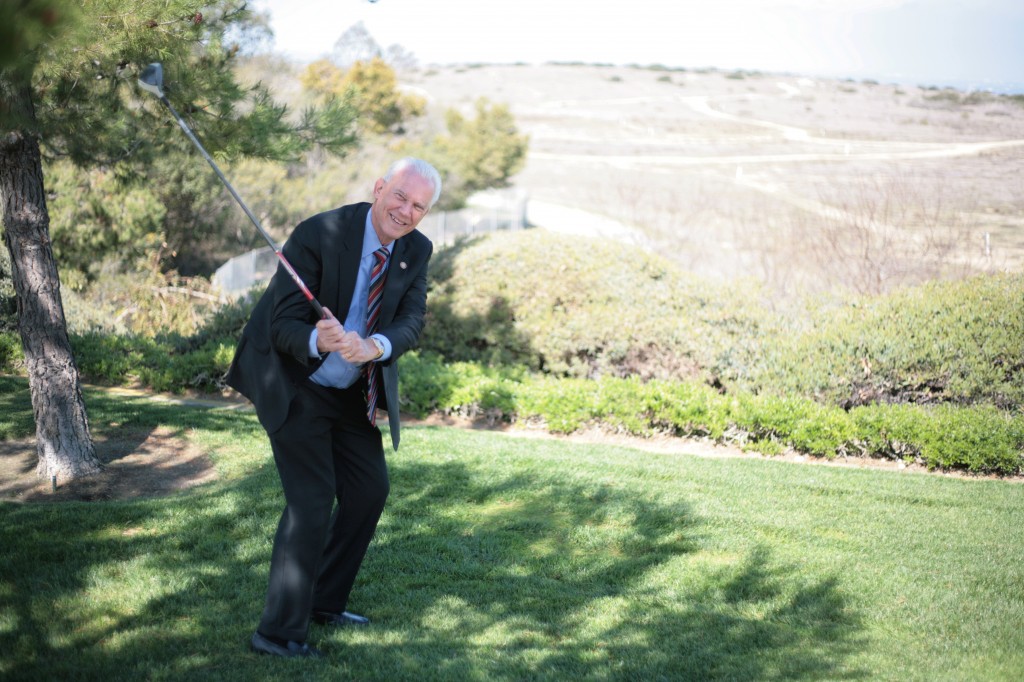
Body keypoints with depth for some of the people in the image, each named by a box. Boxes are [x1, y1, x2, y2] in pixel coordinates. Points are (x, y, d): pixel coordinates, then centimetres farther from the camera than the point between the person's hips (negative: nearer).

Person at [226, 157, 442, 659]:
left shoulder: (416, 251, -4)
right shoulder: (318, 235, -24)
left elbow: (411, 320, -14)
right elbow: (283, 322, -24)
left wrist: (374, 346, -36)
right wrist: (318, 341, -47)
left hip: (352, 392, 7)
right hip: (295, 386, -7)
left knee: (370, 489, 13)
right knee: (312, 500, -13)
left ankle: (324, 601, 32)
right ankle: (278, 631, -3)